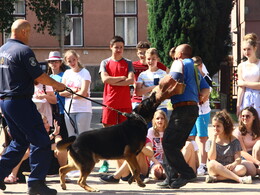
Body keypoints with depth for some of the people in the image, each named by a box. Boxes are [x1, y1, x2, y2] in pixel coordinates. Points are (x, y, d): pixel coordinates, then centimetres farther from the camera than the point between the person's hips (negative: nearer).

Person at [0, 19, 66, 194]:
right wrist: (58, 85, 1)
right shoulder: (24, 50, -14)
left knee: (19, 141, 20)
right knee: (40, 141, -3)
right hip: (20, 101, -9)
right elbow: (39, 76, -14)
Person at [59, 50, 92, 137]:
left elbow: (83, 93, -14)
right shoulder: (67, 73, 10)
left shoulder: (85, 73, -5)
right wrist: (73, 90, -9)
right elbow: (61, 92, 5)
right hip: (69, 110, 5)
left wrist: (68, 93, -3)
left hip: (83, 110, -5)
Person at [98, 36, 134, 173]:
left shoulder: (128, 63, 10)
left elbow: (131, 80, -6)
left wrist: (113, 82, -9)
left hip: (125, 103, 0)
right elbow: (105, 79, -7)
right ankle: (105, 162, 6)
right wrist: (121, 78, -3)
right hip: (110, 103, 0)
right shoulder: (105, 63, 9)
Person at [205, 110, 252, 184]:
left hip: (229, 169, 0)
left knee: (242, 169, -30)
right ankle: (239, 179, -39)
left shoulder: (234, 141, 9)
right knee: (212, 163, -34)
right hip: (216, 170, 0)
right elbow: (212, 158, -8)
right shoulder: (210, 141, 9)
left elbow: (238, 159, 0)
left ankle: (215, 178, -34)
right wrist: (214, 139, -8)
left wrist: (233, 164, -25)